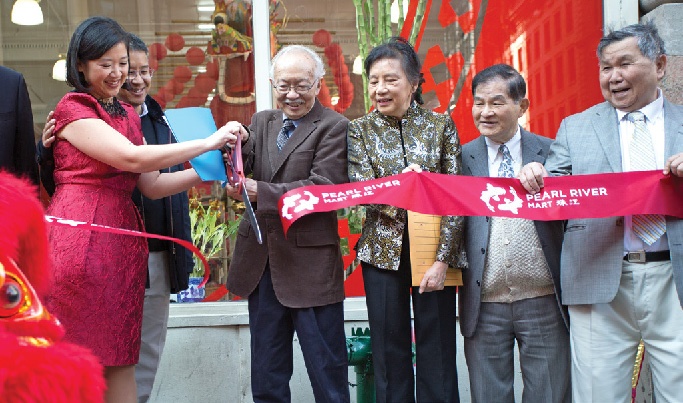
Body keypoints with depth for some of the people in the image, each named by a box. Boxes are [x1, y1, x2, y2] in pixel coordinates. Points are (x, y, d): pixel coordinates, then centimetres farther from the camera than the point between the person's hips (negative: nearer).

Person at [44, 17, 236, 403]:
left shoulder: (129, 115, 19)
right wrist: (207, 142, -13)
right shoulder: (72, 109, -3)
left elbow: (152, 185, 14)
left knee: (120, 357, 8)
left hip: (123, 238, 7)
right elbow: (131, 157, -16)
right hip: (80, 239, -7)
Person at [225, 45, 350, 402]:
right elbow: (241, 172, 0)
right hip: (262, 262, 6)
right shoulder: (260, 122, 12)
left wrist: (260, 192, -24)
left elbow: (325, 186, -18)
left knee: (327, 371, 6)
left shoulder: (334, 127, -7)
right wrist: (235, 147, -21)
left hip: (311, 265, -6)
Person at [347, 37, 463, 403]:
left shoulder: (441, 124, 2)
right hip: (383, 250, 1)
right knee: (389, 352, 8)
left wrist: (442, 259, -12)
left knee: (438, 352, 4)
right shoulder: (360, 129, 5)